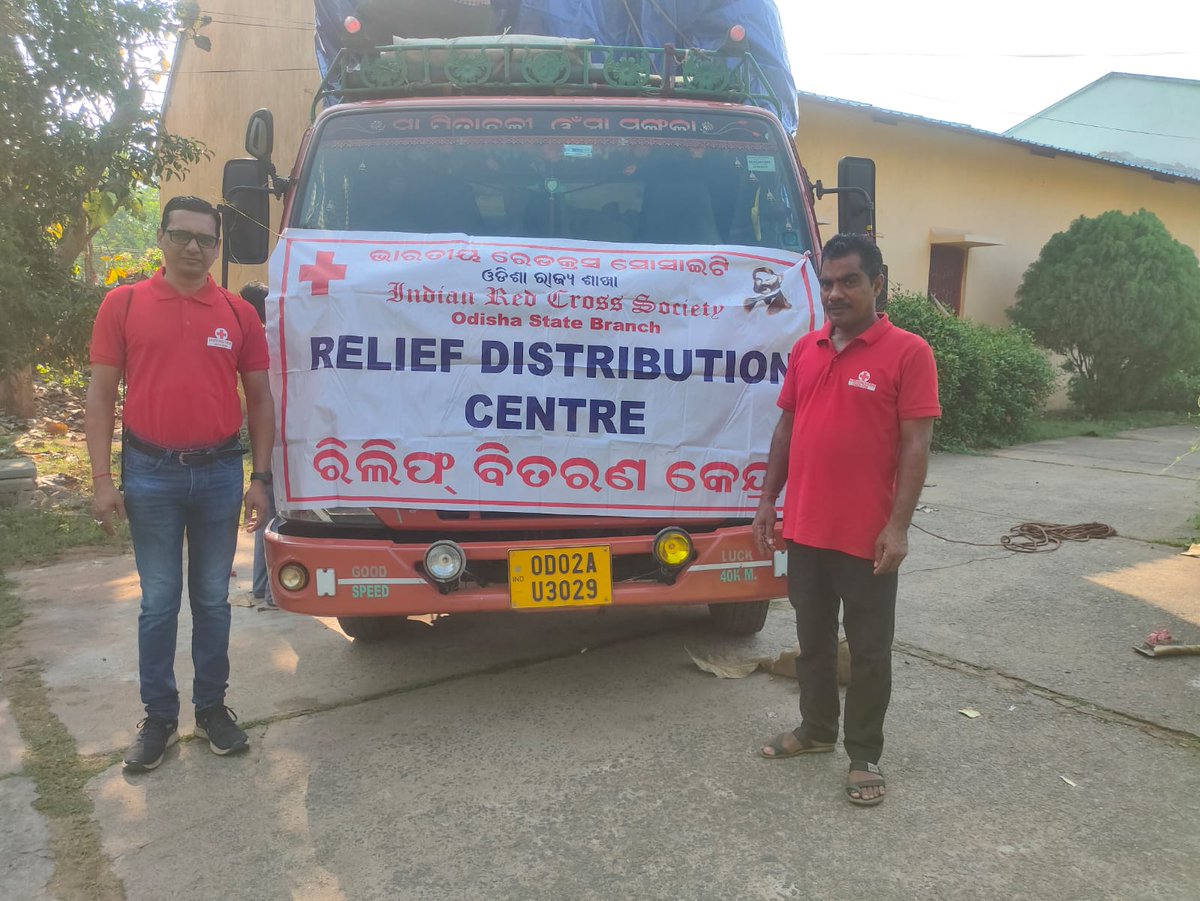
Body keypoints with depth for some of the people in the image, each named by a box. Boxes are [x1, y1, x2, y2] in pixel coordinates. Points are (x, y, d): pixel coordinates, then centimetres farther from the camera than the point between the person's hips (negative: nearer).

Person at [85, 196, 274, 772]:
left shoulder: (238, 313, 3)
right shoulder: (123, 304, 0)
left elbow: (259, 398, 6)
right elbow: (100, 395, 0)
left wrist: (260, 478, 0)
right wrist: (102, 479, -6)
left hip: (219, 473, 1)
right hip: (151, 472, -1)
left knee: (212, 598, 12)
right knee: (158, 601, 8)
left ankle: (212, 708, 25)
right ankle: (158, 717, 22)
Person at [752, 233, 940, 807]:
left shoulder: (907, 352, -9)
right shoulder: (805, 350, 8)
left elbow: (916, 445, -12)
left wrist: (898, 526, -17)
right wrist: (768, 500, 9)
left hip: (867, 536, -5)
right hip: (803, 528, 6)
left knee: (868, 649, 9)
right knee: (812, 638, 19)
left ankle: (865, 756, 24)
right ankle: (816, 729, 38)